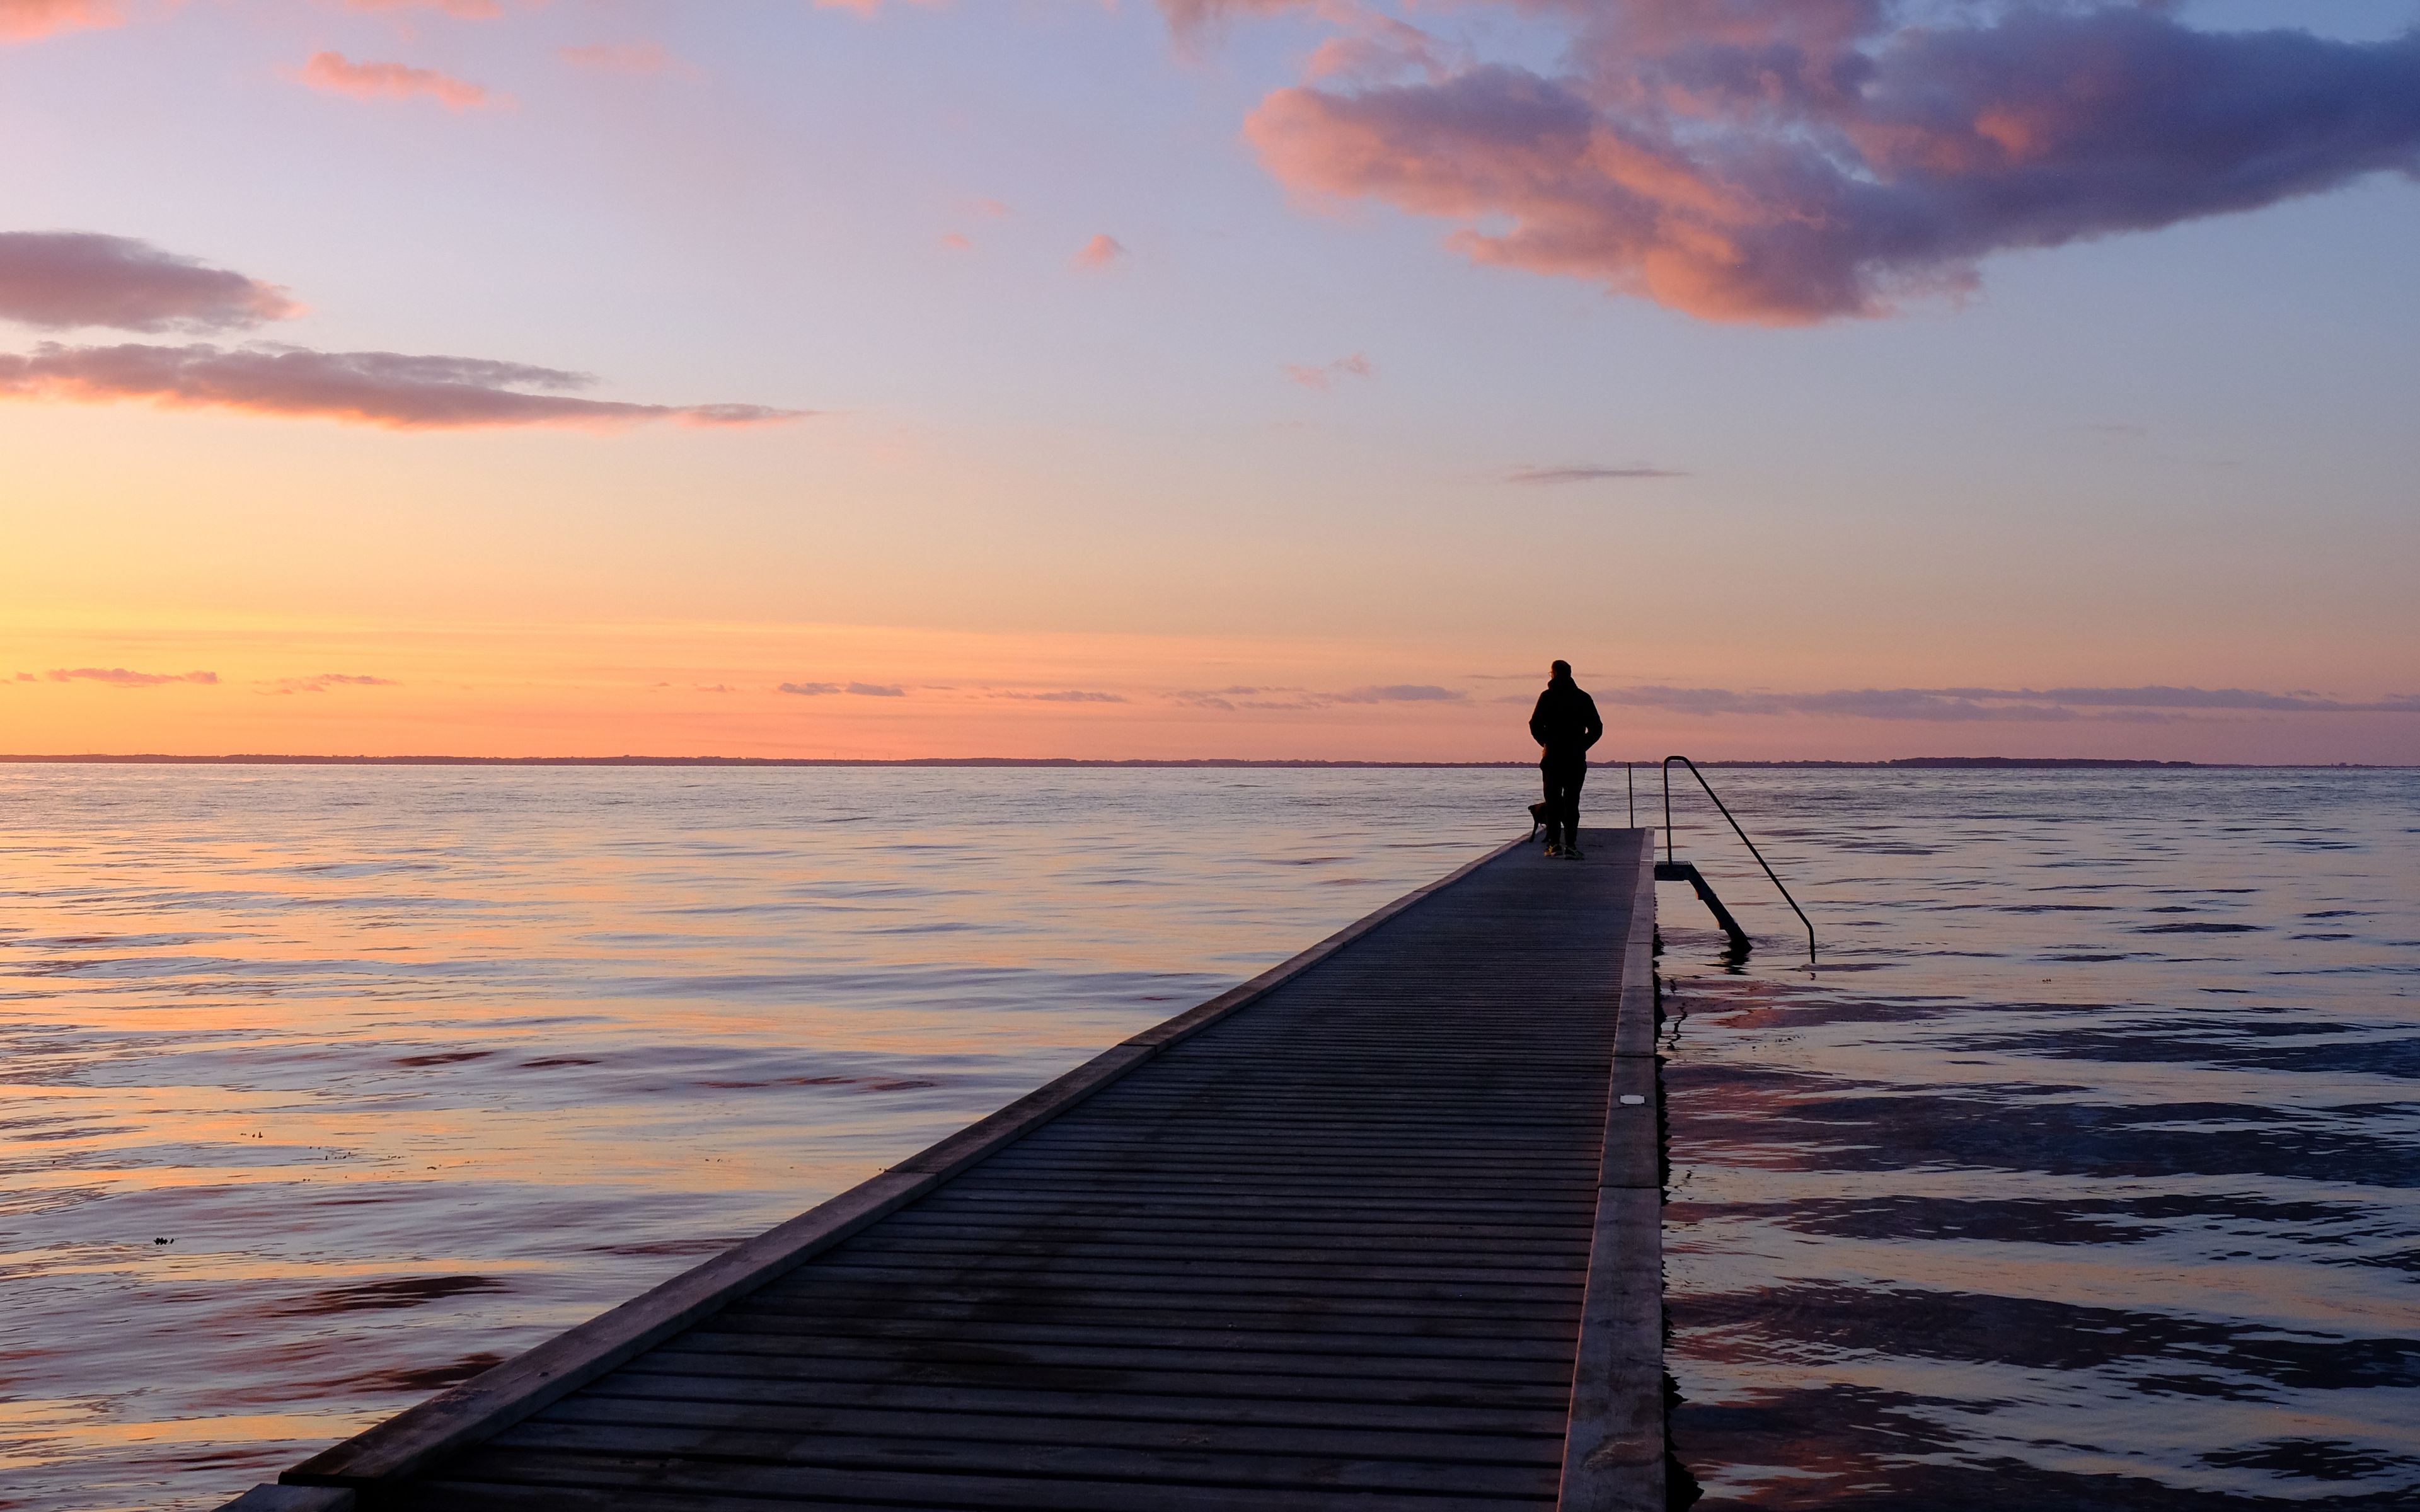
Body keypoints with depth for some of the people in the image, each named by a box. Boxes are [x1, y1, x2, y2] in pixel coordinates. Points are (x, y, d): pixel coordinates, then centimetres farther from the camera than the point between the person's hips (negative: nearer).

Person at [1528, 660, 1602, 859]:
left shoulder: (1547, 697, -2)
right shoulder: (1583, 698, 4)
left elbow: (1535, 725, -7)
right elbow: (1596, 728, 2)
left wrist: (1545, 743, 9)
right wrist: (1581, 746, 11)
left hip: (1552, 758, -1)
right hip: (1576, 759, 1)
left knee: (1553, 800, 7)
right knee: (1572, 802, 3)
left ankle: (1554, 843, 3)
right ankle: (1570, 845, -6)